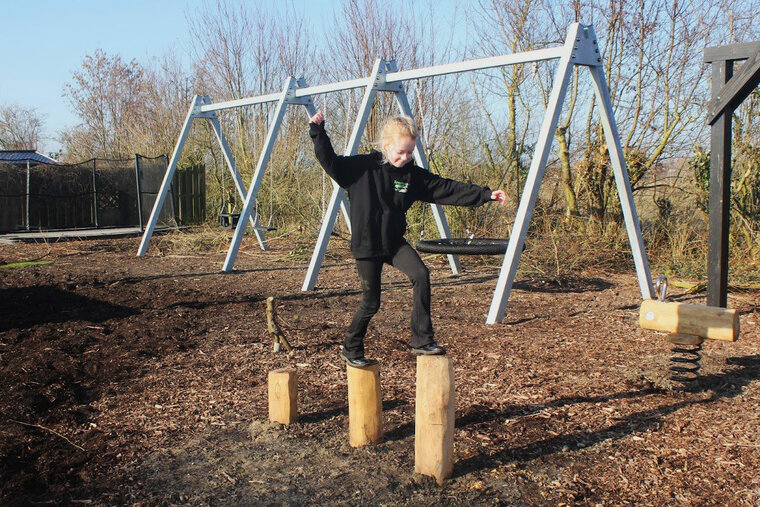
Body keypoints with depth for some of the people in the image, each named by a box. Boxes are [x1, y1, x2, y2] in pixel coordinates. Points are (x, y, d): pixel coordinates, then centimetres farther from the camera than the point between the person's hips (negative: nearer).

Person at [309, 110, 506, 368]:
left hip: (395, 242, 4)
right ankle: (351, 349, 26)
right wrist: (318, 132, -21)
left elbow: (447, 189, -1)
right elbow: (331, 162, -9)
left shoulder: (413, 175, 2)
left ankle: (422, 340, -12)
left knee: (421, 275, -21)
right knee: (370, 302, 1)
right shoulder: (362, 167, -6)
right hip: (367, 244, -3)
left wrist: (485, 194, -6)